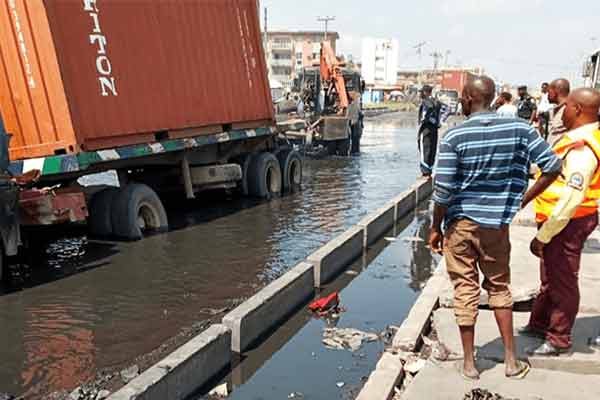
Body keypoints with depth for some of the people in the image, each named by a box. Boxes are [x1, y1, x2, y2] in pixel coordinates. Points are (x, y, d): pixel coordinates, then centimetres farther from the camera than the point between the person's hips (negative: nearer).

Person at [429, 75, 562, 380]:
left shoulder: (454, 137, -12)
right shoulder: (519, 129, -4)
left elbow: (443, 191, -13)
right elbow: (553, 167, -3)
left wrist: (435, 228, -1)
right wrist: (522, 201, 6)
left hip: (460, 222, -2)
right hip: (496, 223, 2)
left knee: (465, 291, 9)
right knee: (499, 288, 19)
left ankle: (469, 364, 21)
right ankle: (511, 360, 26)